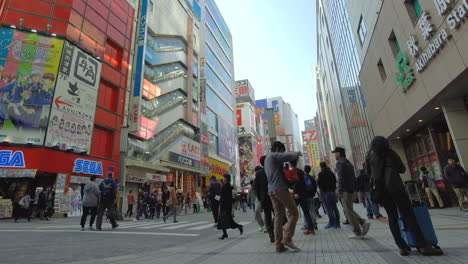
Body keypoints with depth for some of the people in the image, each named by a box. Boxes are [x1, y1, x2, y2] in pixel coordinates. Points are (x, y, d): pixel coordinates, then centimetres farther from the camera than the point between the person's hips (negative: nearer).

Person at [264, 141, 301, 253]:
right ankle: (287, 238, -7)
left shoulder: (267, 159, 23)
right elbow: (291, 156, -15)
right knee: (294, 212, -1)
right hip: (280, 189, -9)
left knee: (278, 216, 8)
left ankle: (278, 244, 7)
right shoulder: (274, 155, -5)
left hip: (271, 191, 9)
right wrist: (298, 153, 6)